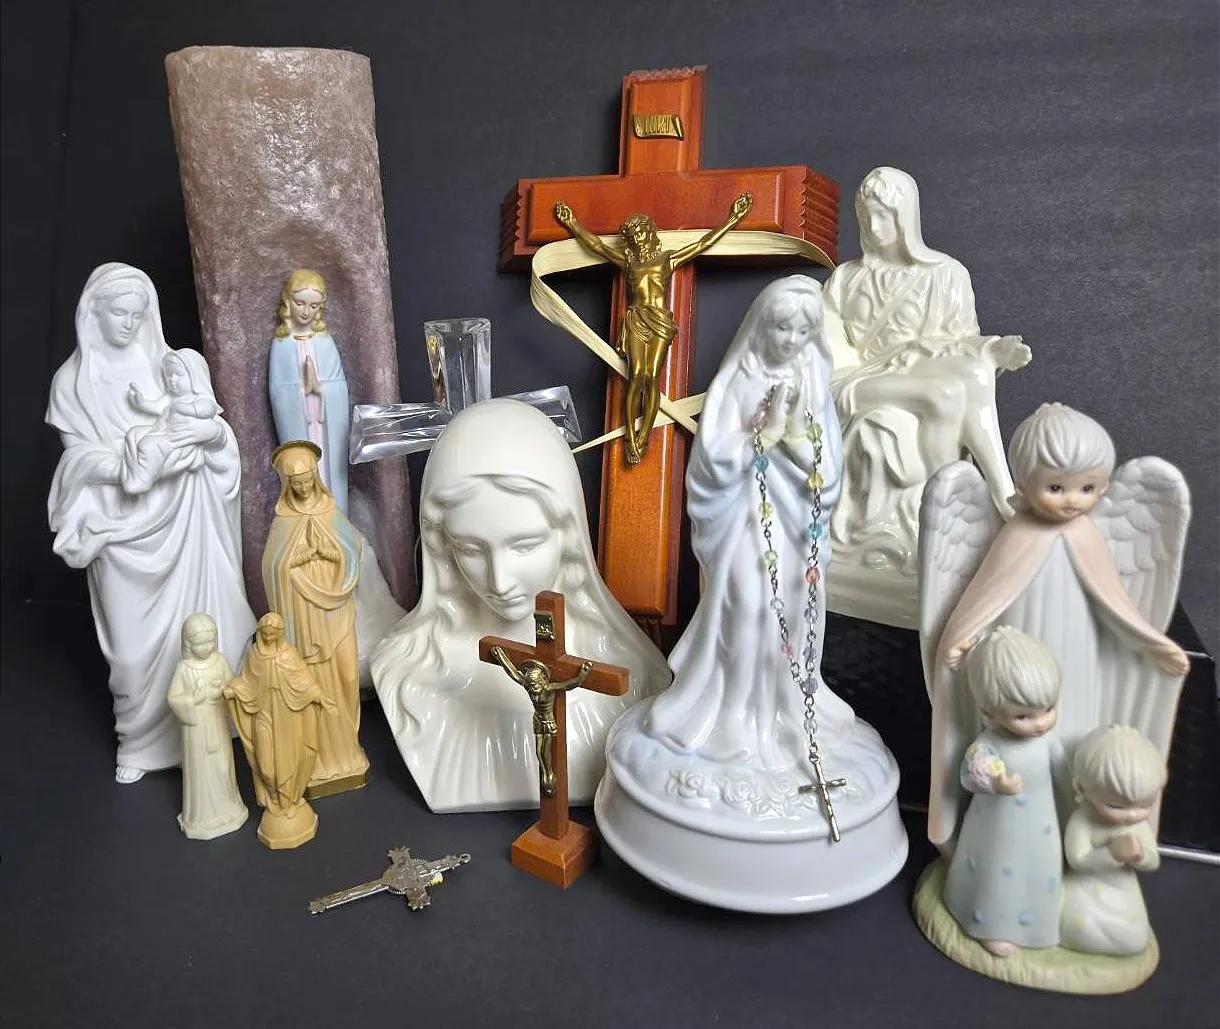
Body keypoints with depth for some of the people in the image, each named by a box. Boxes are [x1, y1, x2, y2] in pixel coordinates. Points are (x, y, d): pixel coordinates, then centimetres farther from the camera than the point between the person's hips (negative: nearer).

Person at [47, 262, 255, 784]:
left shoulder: (170, 364, 2)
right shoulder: (72, 380, 1)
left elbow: (214, 428, 3)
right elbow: (77, 455, -2)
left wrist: (211, 431, -21)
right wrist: (121, 465, -23)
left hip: (183, 511, 1)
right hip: (122, 519, 0)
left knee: (201, 617, 6)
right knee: (137, 632, 6)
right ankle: (140, 739, 24)